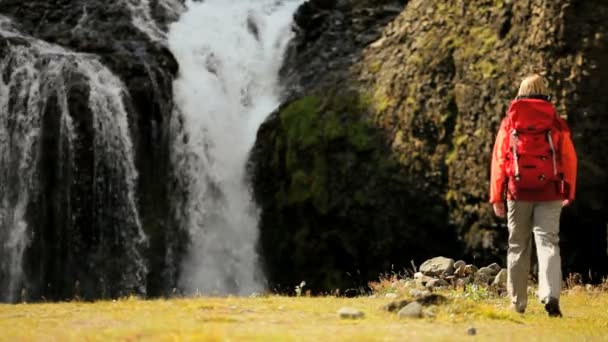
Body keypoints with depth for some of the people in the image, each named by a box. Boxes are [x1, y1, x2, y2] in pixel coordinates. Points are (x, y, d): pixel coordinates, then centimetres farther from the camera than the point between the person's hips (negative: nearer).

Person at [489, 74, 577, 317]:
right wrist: (569, 193, 16)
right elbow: (569, 159, 4)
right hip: (549, 194, -1)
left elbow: (499, 160, 2)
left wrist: (496, 197, 5)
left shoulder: (509, 123, 4)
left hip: (518, 192, 1)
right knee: (548, 242, -3)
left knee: (518, 246, 11)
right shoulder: (557, 124, 3)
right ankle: (550, 295, -23)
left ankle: (517, 303, 15)